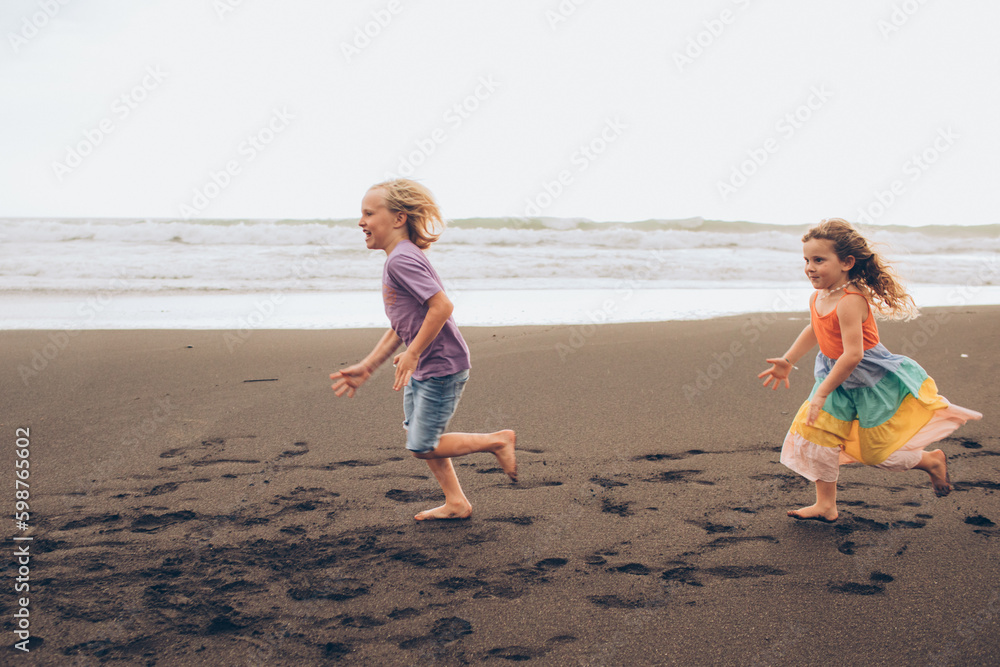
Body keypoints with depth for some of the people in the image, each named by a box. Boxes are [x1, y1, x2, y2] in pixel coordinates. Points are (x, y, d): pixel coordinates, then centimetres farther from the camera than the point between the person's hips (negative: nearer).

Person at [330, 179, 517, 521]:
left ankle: (497, 441, 12)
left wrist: (412, 353, -21)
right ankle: (456, 503, 28)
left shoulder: (401, 259, -19)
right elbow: (400, 327, 16)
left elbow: (442, 305, -28)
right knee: (416, 435, 16)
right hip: (421, 369, 10)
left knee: (423, 447, -2)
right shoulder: (397, 260, 12)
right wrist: (367, 366, 14)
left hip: (443, 367, -10)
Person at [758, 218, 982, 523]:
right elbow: (814, 330, 19)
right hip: (839, 377, 8)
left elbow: (852, 354, -34)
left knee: (879, 451, 5)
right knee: (816, 434, 4)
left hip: (872, 382, -8)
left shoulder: (849, 302, -30)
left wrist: (821, 394, -30)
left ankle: (932, 461, 35)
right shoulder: (818, 297, -2)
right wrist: (787, 361, 20)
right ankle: (826, 505, 17)